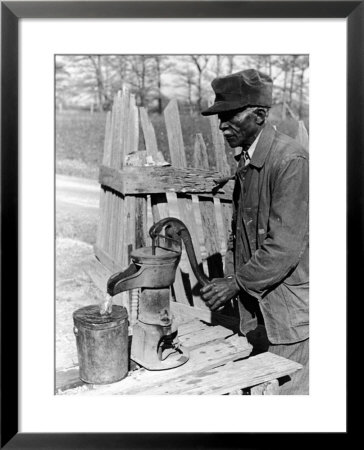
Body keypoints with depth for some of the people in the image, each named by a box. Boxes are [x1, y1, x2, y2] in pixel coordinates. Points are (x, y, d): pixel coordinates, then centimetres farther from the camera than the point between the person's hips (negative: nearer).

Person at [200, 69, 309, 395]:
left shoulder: (291, 161, -19)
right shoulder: (246, 160, 8)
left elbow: (285, 247, -23)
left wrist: (237, 283, -16)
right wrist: (229, 280, 6)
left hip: (289, 305, -8)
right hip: (255, 302, 8)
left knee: (288, 390, 4)